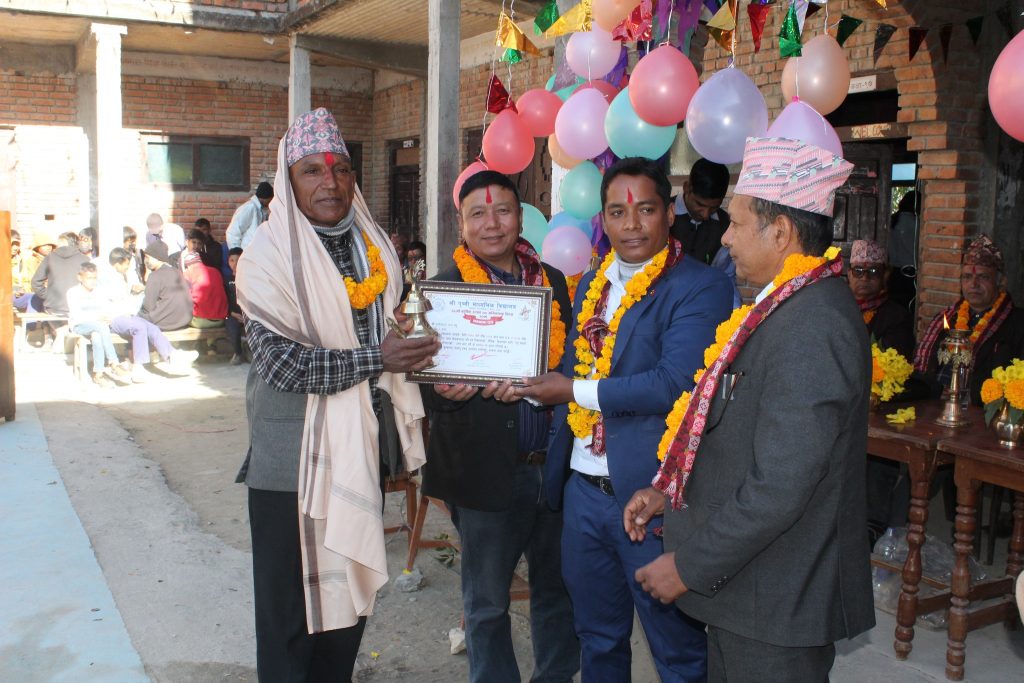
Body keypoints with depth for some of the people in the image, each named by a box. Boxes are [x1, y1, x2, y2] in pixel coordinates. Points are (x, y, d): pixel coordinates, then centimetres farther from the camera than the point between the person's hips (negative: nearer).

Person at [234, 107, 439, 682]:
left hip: (363, 450, 6)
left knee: (351, 593, 16)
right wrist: (375, 359, -21)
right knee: (290, 608, 6)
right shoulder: (269, 253, -9)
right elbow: (280, 361, -18)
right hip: (295, 457, -5)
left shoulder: (375, 246, 9)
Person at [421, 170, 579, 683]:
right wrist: (444, 391, -27)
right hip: (486, 470, -3)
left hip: (552, 465, 3)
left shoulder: (552, 282, 7)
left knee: (557, 589, 17)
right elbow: (422, 381, -4)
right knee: (487, 604, 11)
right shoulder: (443, 289, -3)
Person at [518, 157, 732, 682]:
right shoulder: (592, 284, 12)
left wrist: (576, 391, -17)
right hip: (584, 490, 7)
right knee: (597, 638, 23)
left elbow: (676, 383, -23)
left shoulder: (699, 288, -12)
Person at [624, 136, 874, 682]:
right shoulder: (785, 305, 8)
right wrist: (668, 489, 7)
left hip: (774, 603, -9)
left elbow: (779, 487, -28)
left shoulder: (811, 327, -25)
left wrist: (690, 566, -19)